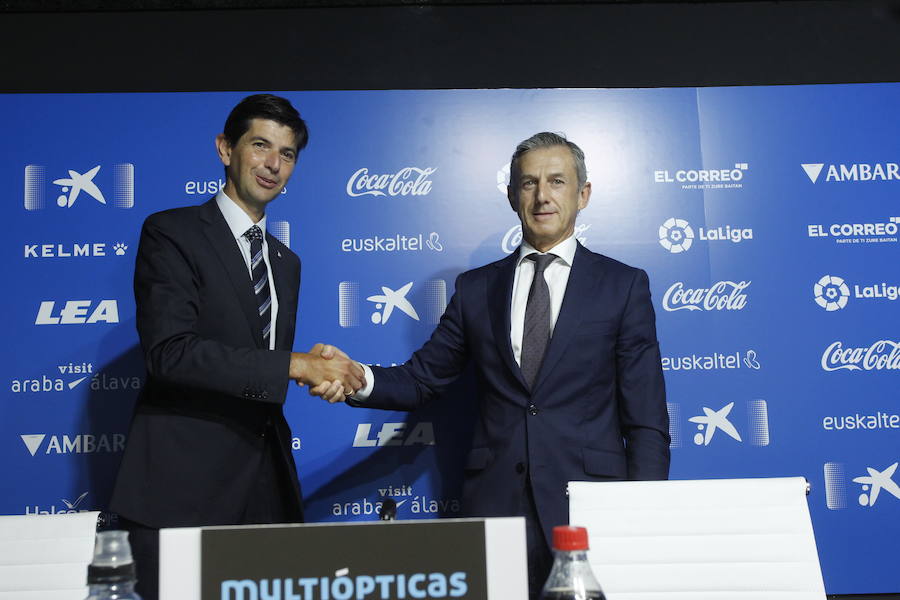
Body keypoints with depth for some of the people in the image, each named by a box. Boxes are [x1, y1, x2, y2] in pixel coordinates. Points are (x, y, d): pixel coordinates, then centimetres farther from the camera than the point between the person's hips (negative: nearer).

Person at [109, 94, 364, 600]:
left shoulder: (286, 262, 17)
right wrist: (295, 365, -19)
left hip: (267, 482, 6)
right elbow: (169, 351, -19)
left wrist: (319, 366, -2)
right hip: (184, 483, -6)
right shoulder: (172, 233, -4)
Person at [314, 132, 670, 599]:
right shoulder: (476, 288, 10)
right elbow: (421, 379, 8)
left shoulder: (624, 285, 3)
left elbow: (646, 420, 1)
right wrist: (358, 380, -12)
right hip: (495, 505, 2)